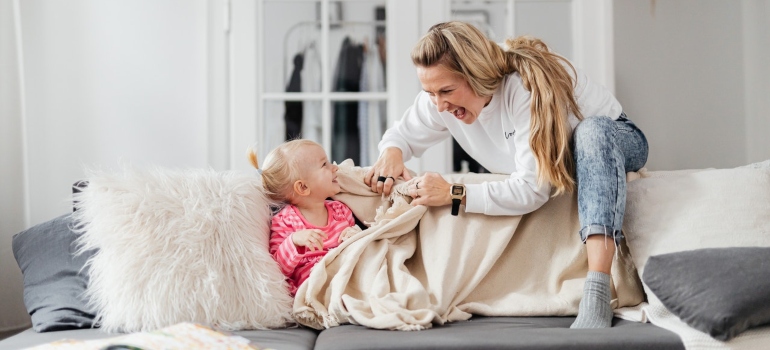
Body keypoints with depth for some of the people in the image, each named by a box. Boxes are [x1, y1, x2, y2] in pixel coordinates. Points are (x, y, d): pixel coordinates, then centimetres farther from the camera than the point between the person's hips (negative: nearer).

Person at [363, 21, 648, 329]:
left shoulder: (527, 87, -37)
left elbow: (533, 190, -39)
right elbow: (403, 134, -2)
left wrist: (454, 194, -40)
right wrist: (391, 151, -27)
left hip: (609, 142, -6)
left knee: (592, 131, -42)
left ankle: (596, 295, -52)